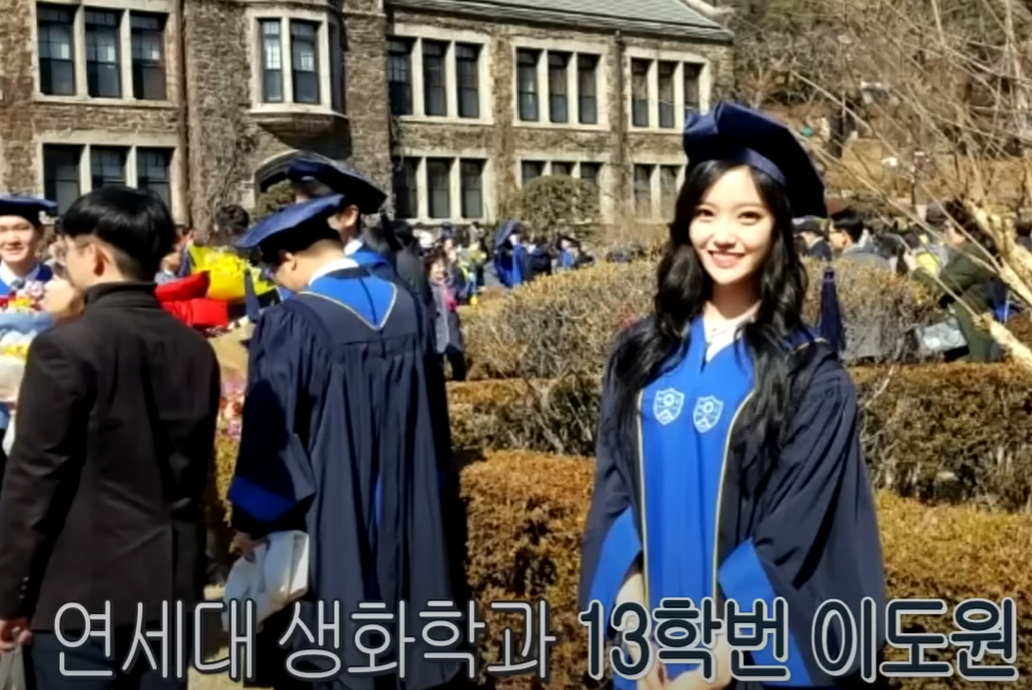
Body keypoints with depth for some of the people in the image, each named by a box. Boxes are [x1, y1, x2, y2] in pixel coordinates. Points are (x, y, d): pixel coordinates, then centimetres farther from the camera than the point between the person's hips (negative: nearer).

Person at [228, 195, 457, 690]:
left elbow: (269, 431, -14)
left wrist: (250, 520, -2)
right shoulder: (406, 307, 0)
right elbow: (433, 415, 9)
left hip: (326, 521, -6)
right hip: (405, 515, 6)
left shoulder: (291, 324, -19)